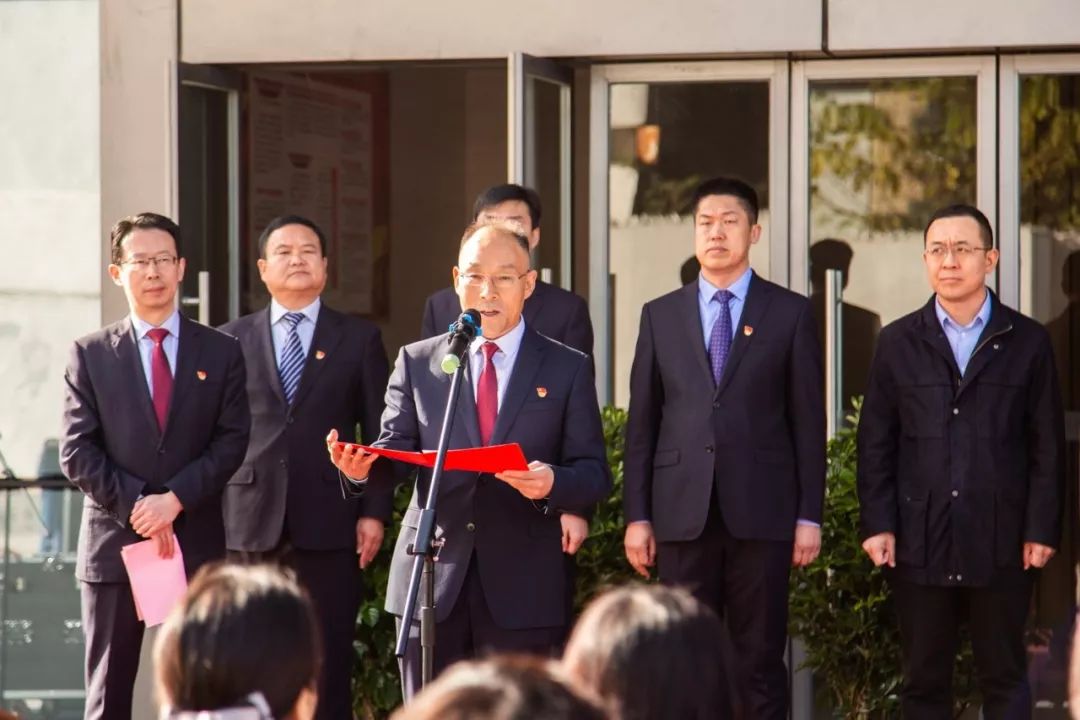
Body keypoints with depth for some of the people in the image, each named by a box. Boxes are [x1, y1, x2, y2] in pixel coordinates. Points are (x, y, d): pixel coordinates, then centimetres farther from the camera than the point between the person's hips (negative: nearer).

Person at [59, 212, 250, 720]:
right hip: (113, 542, 0)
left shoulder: (220, 353, 8)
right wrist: (134, 506, -12)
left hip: (196, 544, 1)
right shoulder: (91, 354, 6)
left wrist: (174, 498, -13)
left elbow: (232, 441, 0)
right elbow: (76, 452, 0)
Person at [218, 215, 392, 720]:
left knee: (328, 669, -1)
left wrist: (374, 511, -2)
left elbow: (379, 433, 7)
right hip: (250, 524, 1)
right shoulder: (232, 339, 11)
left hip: (329, 526, -1)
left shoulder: (359, 339, 10)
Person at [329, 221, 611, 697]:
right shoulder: (417, 363, 11)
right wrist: (363, 466, -19)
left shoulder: (567, 369, 7)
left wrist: (552, 483, -19)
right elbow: (397, 448, 4)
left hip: (522, 588, -1)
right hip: (433, 576, 1)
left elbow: (595, 475, 3)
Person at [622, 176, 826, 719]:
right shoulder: (661, 316, 11)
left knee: (760, 660, 1)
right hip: (683, 512, 2)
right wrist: (637, 515, 3)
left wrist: (809, 516, -1)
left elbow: (808, 420, 4)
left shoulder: (790, 313, 6)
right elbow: (642, 422, 9)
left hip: (761, 512, -2)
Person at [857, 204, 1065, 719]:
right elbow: (876, 443, 6)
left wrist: (1041, 529, -3)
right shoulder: (897, 343, 7)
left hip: (1001, 542, -1)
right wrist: (877, 524, -2)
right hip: (919, 542, 1)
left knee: (1004, 678, 6)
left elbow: (1047, 445, 3)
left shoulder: (1027, 342, 4)